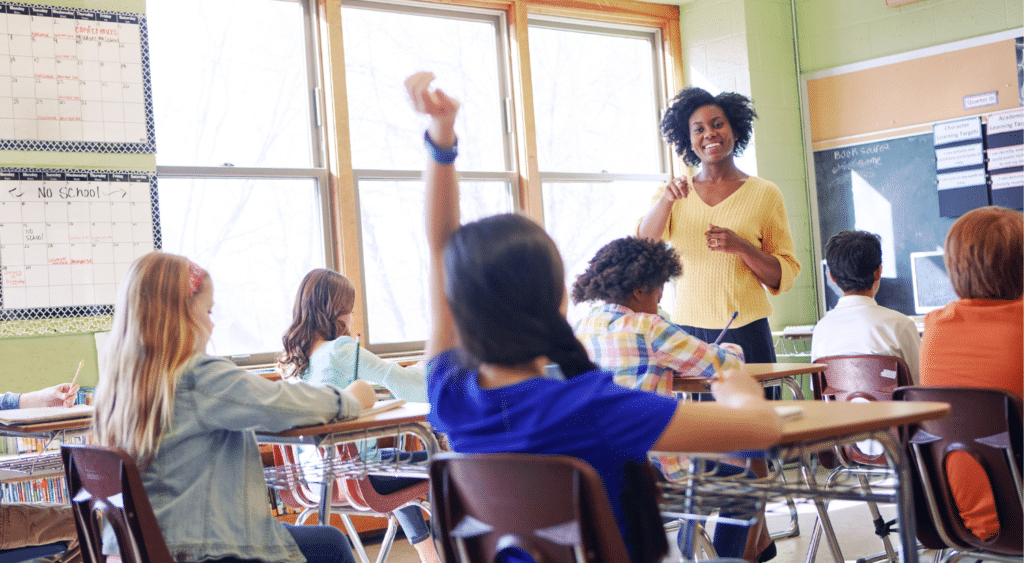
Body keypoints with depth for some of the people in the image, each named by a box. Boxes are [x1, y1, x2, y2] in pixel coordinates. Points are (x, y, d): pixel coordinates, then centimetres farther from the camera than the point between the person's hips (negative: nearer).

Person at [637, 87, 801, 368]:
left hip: (746, 334, -1)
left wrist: (742, 247, -15)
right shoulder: (673, 194, 10)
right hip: (687, 331, 1)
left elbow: (785, 277, 2)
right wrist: (666, 199, -23)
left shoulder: (765, 194, 4)